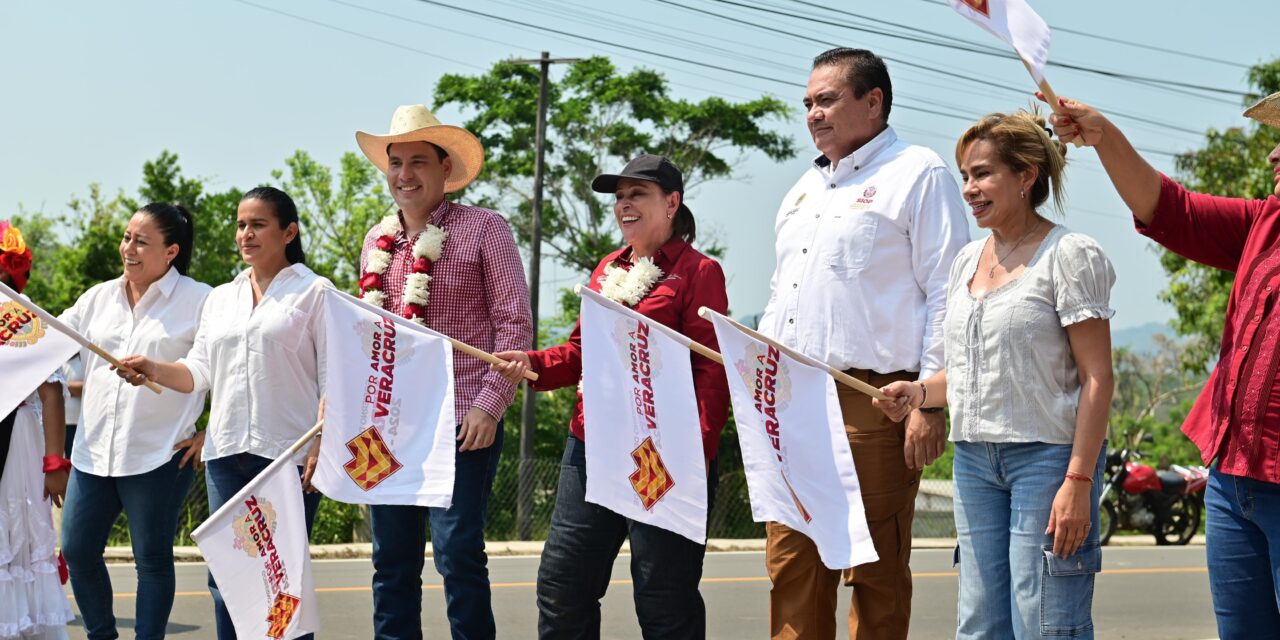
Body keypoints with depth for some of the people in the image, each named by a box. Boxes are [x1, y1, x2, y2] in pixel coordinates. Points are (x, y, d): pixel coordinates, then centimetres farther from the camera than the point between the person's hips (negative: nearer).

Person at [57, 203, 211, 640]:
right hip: (93, 452, 6)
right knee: (78, 551, 10)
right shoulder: (99, 298, 11)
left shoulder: (199, 302, -7)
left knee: (152, 560, 3)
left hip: (159, 456, -6)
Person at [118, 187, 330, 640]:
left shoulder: (314, 292, 1)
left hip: (289, 451, -5)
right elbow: (200, 371, 13)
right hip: (226, 451, 5)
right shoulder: (220, 299, 17)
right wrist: (154, 370, -6)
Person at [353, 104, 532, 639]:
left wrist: (489, 404, -15)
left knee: (457, 553, -7)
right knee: (391, 557, 9)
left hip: (460, 423, -6)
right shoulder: (378, 240, 14)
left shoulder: (484, 229, -3)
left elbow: (514, 322, -7)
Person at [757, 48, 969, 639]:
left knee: (876, 575, -2)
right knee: (791, 568, 6)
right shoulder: (804, 191, 23)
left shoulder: (917, 174, 0)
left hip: (871, 403, -7)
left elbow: (946, 296, -7)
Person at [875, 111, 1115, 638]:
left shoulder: (1069, 254, -7)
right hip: (974, 456, 7)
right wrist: (919, 392, 1)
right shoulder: (968, 259, 15)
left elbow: (1096, 378, -11)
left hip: (1047, 454, -7)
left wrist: (1078, 480, -19)